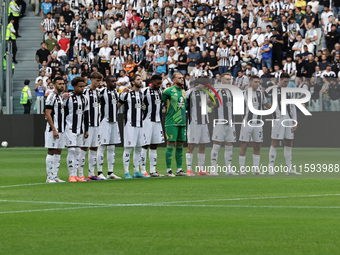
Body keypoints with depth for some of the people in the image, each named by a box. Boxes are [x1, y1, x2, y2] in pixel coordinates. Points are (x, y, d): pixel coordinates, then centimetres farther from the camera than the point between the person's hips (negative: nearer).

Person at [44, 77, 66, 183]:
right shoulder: (52, 97, -10)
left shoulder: (61, 97, 17)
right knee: (51, 152, -7)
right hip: (53, 129, -9)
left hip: (61, 129, 9)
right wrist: (54, 129, -20)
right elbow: (48, 114, -15)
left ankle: (55, 176, 12)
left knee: (58, 152, 9)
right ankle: (49, 177, -6)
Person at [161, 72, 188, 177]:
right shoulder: (169, 91, -6)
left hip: (182, 122, 7)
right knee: (170, 145, -5)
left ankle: (179, 170, 12)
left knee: (180, 146, 8)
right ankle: (168, 170, -2)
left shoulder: (183, 92, 15)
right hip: (171, 122, -7)